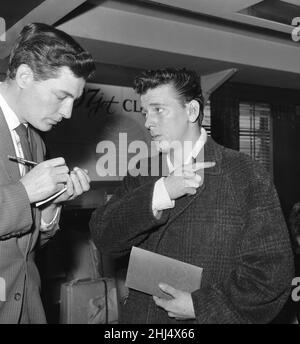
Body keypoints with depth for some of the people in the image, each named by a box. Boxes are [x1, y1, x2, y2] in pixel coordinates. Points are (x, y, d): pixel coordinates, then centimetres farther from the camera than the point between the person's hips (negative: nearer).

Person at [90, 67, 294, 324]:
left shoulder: (248, 177, -11)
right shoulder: (142, 175, 1)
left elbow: (273, 269, -12)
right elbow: (103, 238, -9)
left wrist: (202, 305, -17)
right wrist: (160, 192, -20)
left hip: (210, 317, -3)